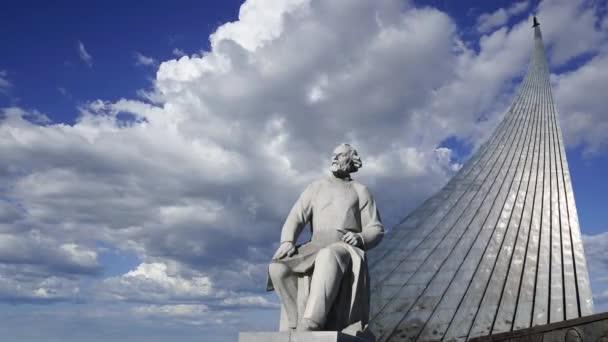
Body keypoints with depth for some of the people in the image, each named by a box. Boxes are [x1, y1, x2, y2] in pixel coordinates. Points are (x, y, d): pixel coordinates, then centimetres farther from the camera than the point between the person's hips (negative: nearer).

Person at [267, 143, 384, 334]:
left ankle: (308, 327, -47)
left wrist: (360, 238, -12)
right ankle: (297, 323, -24)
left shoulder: (360, 191, 16)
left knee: (329, 257, -41)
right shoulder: (316, 187, 22)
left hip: (346, 250, -3)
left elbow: (376, 229, 11)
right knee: (278, 268, -26)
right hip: (315, 249, 3)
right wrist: (287, 241, -12)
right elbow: (296, 217, 8)